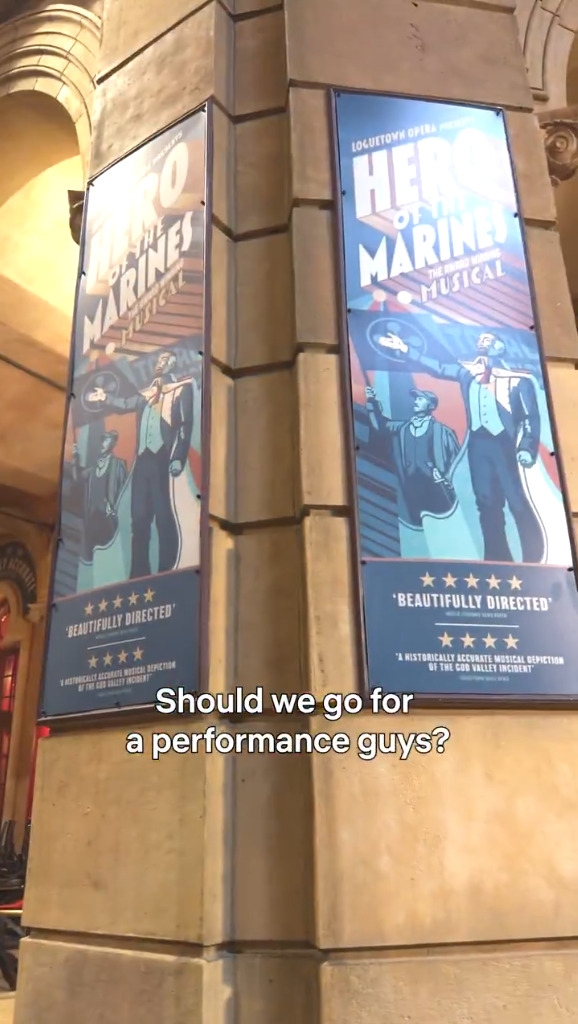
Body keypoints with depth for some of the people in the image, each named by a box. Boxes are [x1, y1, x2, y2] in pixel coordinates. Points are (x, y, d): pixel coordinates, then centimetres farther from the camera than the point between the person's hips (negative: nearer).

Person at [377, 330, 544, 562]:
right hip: (477, 444, 5)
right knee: (487, 503, 6)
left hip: (503, 444, -5)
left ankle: (534, 560, 1)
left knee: (517, 502, -8)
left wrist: (527, 449, -13)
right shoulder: (468, 372, 14)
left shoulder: (517, 378, 0)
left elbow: (532, 416, -3)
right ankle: (498, 559, 13)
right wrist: (404, 348, 11)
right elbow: (437, 367, 17)